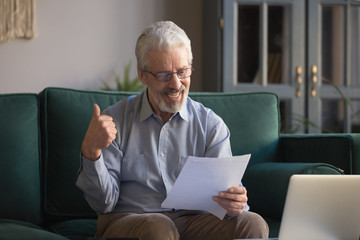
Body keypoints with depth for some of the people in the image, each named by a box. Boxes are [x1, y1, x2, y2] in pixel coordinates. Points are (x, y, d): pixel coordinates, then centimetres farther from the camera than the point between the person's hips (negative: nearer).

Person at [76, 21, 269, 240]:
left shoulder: (211, 125, 10)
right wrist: (91, 151, -18)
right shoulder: (115, 120, 5)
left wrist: (235, 204, -25)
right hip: (127, 219, -1)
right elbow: (105, 203, 0)